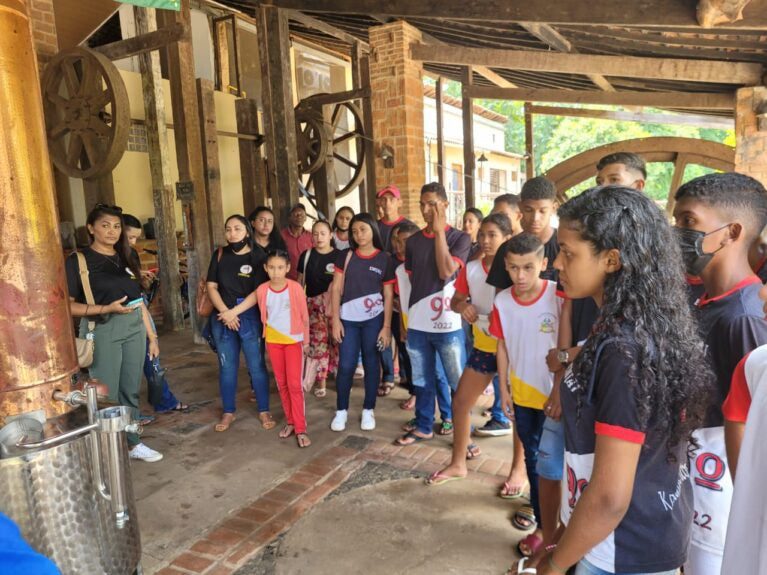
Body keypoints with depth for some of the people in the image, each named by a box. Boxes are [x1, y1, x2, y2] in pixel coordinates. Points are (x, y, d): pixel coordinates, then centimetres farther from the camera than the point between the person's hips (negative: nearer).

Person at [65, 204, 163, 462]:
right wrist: (107, 308, -21)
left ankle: (132, 443, 26)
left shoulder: (125, 258, 11)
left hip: (134, 329, 5)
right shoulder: (78, 260, -6)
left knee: (130, 391, 13)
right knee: (107, 395, 3)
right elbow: (68, 305, -11)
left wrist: (152, 336, 12)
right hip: (102, 332, -5)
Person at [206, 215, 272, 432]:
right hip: (221, 318, 3)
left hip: (249, 318, -3)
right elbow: (211, 287, 4)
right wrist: (225, 312, -9)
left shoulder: (257, 257, -4)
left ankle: (264, 411, 15)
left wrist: (235, 312, -14)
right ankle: (228, 412, 23)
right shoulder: (219, 255, 6)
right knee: (227, 367, 10)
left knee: (256, 365, 1)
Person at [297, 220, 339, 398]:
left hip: (335, 304, -1)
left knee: (338, 340, -4)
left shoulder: (339, 256, -1)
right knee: (318, 341, 0)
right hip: (313, 304, 1)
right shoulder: (306, 256, 5)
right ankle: (321, 381, 9)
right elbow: (300, 282, 10)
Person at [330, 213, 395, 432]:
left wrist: (386, 326, -4)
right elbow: (336, 288, 2)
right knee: (345, 365, 2)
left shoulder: (384, 259, 0)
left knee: (371, 364, 7)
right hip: (348, 319, 1)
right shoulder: (345, 256, 3)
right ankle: (341, 410, 17)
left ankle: (368, 410, 21)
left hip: (373, 320, -1)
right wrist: (335, 319, -5)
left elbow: (388, 295, 0)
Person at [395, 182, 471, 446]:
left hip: (448, 323, -4)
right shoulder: (413, 241, 9)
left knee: (459, 382, 5)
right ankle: (423, 426, 31)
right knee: (423, 380, 16)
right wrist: (408, 314, 11)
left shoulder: (460, 238, -3)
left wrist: (439, 231, -12)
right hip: (417, 323, 4)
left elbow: (446, 271, -18)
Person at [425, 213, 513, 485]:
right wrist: (462, 306, -13)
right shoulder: (470, 269, 0)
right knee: (460, 403, 9)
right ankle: (458, 464, 27)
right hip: (482, 346, 5)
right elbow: (455, 301, 10)